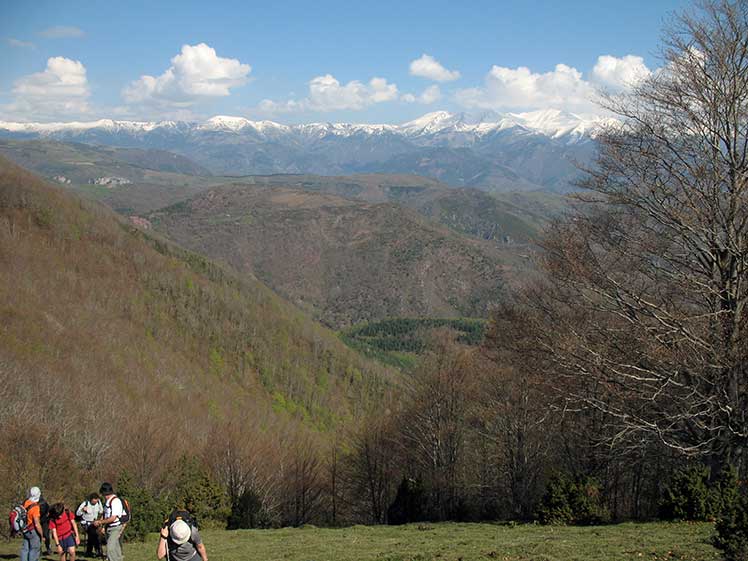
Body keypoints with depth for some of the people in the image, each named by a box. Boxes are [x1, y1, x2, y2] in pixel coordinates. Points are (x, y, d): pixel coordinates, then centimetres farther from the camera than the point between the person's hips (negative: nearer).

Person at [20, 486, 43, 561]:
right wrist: (42, 535, -13)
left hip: (25, 530, 7)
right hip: (33, 531, -7)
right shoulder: (35, 507, -24)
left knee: (25, 549, 14)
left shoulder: (25, 502, -2)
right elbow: (37, 524, -23)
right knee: (34, 550, 2)